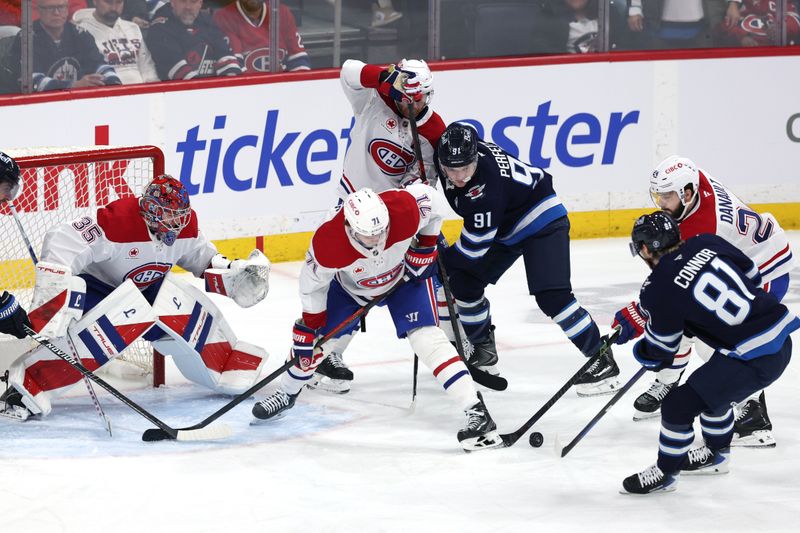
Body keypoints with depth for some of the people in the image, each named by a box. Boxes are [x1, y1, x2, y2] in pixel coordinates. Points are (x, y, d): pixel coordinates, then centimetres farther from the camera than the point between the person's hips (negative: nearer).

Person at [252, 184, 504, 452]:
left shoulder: (406, 209, -41)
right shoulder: (327, 242, -38)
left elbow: (432, 200, -15)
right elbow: (313, 283, -17)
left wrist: (426, 245, -15)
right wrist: (311, 325, -10)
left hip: (405, 274, -1)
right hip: (350, 285, 1)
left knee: (425, 337, -19)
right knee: (317, 336, 4)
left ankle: (476, 411, -23)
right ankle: (287, 393, 36)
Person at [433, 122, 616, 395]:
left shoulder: (486, 184, -38)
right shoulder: (452, 154, -16)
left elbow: (475, 245, -30)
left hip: (542, 221, -9)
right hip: (505, 229, 9)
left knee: (551, 297, -22)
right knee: (463, 281, 6)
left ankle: (601, 360, -13)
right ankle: (483, 351, 25)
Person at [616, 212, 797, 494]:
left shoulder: (658, 290, -11)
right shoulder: (706, 243, 5)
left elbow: (658, 353, 3)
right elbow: (752, 276, 17)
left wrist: (640, 352, 26)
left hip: (753, 359, -8)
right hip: (781, 338, 8)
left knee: (679, 405, 3)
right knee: (712, 389, 31)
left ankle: (665, 473, 20)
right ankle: (716, 453, 49)